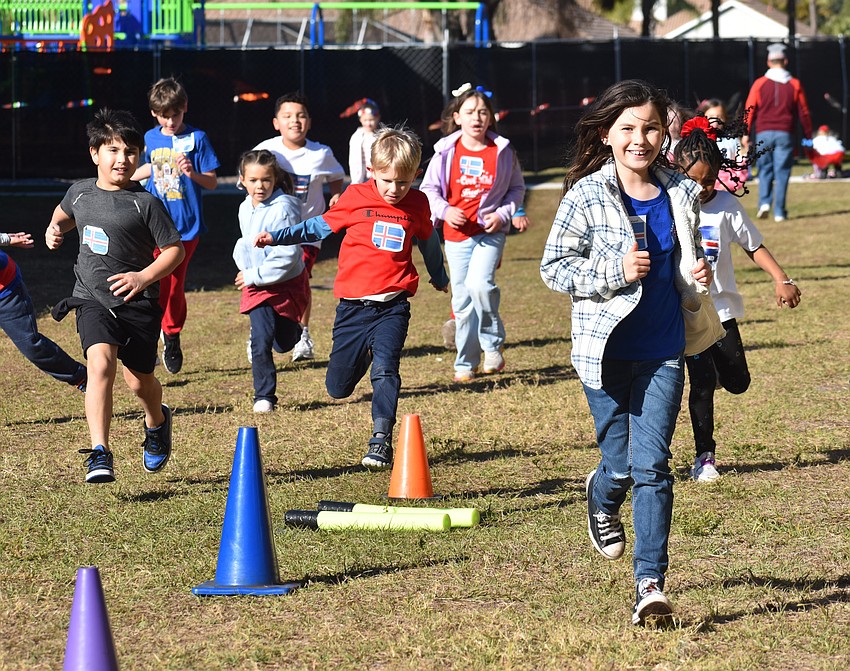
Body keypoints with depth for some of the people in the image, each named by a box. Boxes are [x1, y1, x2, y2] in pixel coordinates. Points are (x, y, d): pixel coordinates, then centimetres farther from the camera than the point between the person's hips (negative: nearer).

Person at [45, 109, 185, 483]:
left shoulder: (145, 203, -10)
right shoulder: (80, 193, 3)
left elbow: (175, 249, -6)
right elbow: (65, 213, 29)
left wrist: (144, 277, -20)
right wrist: (55, 228, 8)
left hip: (138, 303, -1)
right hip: (93, 299, 1)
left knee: (139, 381, 12)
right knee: (100, 364, -22)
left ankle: (156, 421, 49)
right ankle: (99, 455, -28)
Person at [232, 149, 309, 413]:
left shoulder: (283, 209, -23)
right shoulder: (245, 209, 0)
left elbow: (286, 256, -26)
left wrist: (254, 275, -21)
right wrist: (245, 270, 1)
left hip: (287, 283, -4)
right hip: (256, 285, 4)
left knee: (284, 342, 11)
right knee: (261, 342, -9)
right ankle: (264, 396, 3)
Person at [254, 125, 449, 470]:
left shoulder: (417, 205, 4)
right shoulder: (356, 197, -1)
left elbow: (428, 242, 24)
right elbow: (319, 226, 10)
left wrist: (440, 277, 41)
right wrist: (277, 237, 1)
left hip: (392, 306, -1)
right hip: (353, 305, 1)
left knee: (385, 369, -22)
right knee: (338, 388, 5)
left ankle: (381, 441, -17)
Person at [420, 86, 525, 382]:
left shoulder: (502, 151, -2)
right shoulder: (446, 152, -2)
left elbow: (517, 188, 9)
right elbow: (429, 188, 4)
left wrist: (503, 214, -7)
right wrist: (444, 210, -14)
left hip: (490, 232, -2)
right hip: (456, 233, 2)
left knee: (480, 284, -24)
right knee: (462, 300, 7)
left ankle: (494, 343, -2)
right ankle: (466, 363, 18)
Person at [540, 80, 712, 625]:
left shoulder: (682, 195, 4)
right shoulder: (587, 197, -8)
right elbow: (554, 267, -6)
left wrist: (698, 278, -3)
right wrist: (615, 273, -19)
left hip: (664, 351, 2)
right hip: (607, 350, -2)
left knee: (653, 465, -5)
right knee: (622, 466, 5)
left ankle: (650, 582, 0)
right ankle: (602, 500, 42)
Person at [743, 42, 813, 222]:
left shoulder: (759, 83, 1)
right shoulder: (794, 84, 3)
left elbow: (749, 110, -3)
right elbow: (804, 112, 5)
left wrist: (746, 134, 1)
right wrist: (807, 135, 13)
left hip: (763, 133, 0)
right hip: (785, 134, 0)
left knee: (764, 169, 11)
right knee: (782, 172, 2)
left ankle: (764, 202, -8)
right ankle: (779, 211, 0)